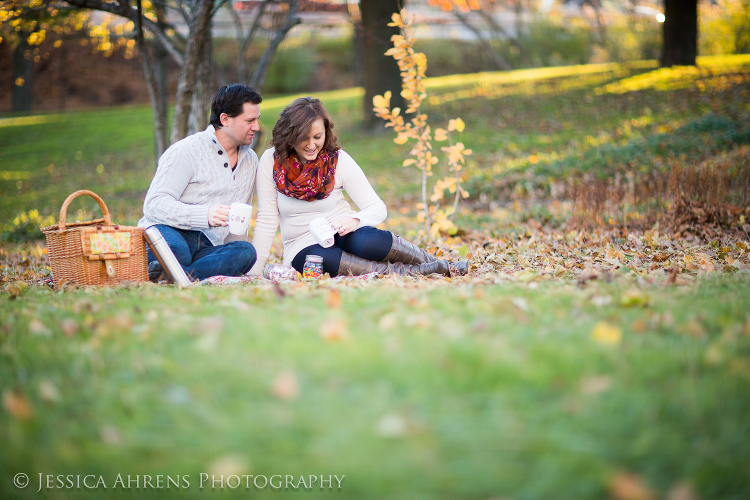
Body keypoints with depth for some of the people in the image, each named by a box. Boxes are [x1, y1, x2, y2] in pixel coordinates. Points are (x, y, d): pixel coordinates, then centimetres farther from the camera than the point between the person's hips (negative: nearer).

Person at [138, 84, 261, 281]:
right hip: (168, 234, -6)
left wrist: (236, 261, 16)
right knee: (176, 250, -43)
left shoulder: (251, 160, 19)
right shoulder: (186, 150, -3)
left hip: (206, 247, 6)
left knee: (246, 251, -31)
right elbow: (154, 204, -14)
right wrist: (205, 215, -28)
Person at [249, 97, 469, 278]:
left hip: (341, 237, 0)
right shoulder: (271, 161, -6)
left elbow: (378, 208, -6)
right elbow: (266, 221, -3)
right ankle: (424, 271, -34)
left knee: (368, 242, -38)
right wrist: (254, 271, -9)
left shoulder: (339, 160, -5)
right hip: (304, 249, 0)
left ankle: (438, 263, -16)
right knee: (325, 259, -39)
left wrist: (355, 220, -28)